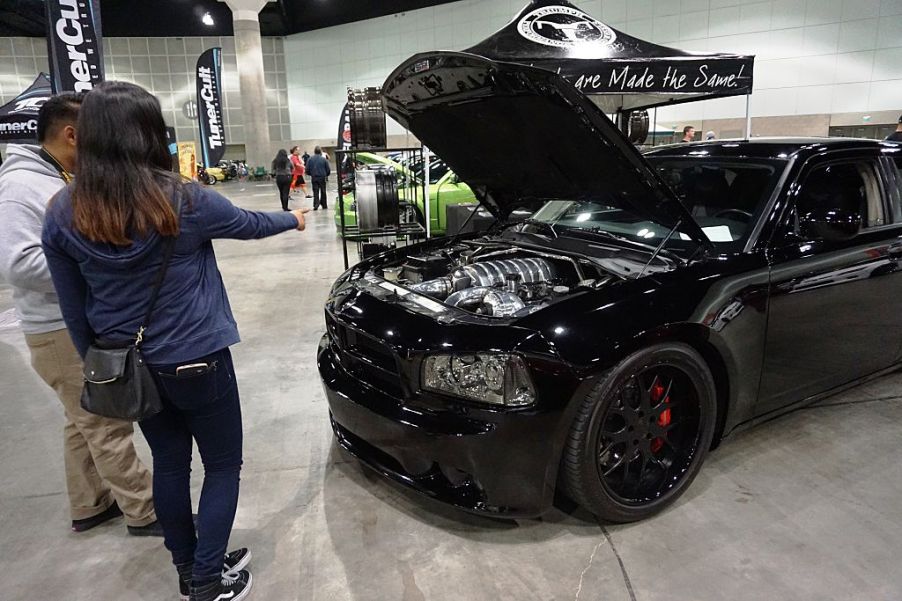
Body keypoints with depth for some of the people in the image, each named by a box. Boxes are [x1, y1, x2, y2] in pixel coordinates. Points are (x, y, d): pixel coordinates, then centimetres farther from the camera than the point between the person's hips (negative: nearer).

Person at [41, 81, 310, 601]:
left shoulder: (64, 214, -5)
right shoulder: (185, 202, -16)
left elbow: (74, 305, 2)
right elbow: (250, 224, 3)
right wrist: (294, 219, 23)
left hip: (129, 366, 5)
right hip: (196, 360, -5)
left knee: (169, 463, 20)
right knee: (223, 466, 12)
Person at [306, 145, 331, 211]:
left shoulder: (310, 159, 0)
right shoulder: (323, 159, -4)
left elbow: (307, 170, 0)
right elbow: (328, 170, -2)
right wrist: (326, 175, 18)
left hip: (314, 178, 1)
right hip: (322, 177, -1)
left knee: (315, 192, 3)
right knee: (323, 191, 11)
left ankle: (316, 204, -11)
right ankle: (324, 205, 18)